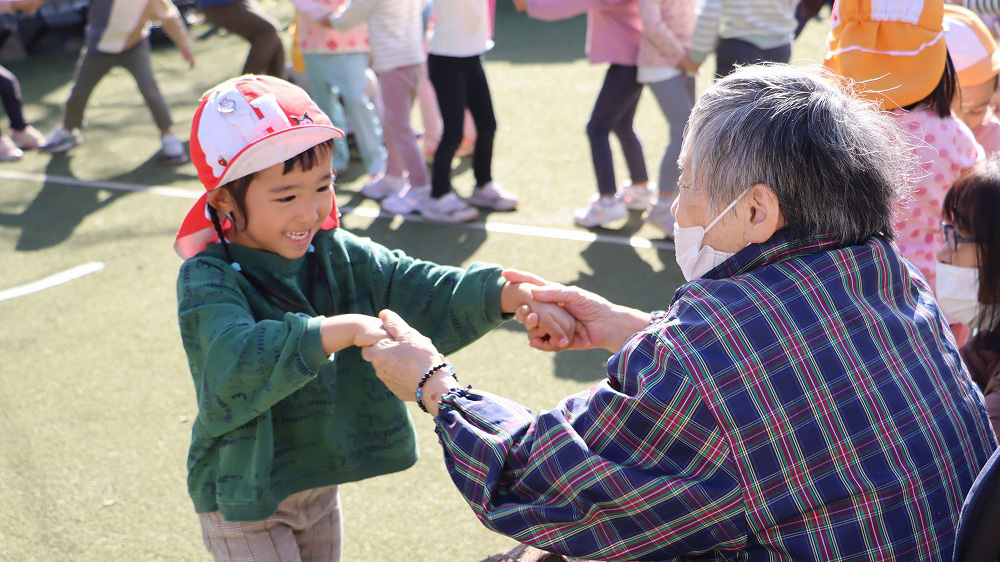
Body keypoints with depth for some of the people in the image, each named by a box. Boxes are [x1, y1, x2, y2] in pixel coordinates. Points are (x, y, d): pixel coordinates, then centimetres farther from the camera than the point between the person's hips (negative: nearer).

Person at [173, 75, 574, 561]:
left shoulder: (337, 255, -4)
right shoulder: (208, 281, -21)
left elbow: (420, 290, -12)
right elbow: (235, 361, -39)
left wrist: (516, 296, -28)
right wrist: (342, 330, -47)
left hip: (320, 481, 6)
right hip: (245, 498, -6)